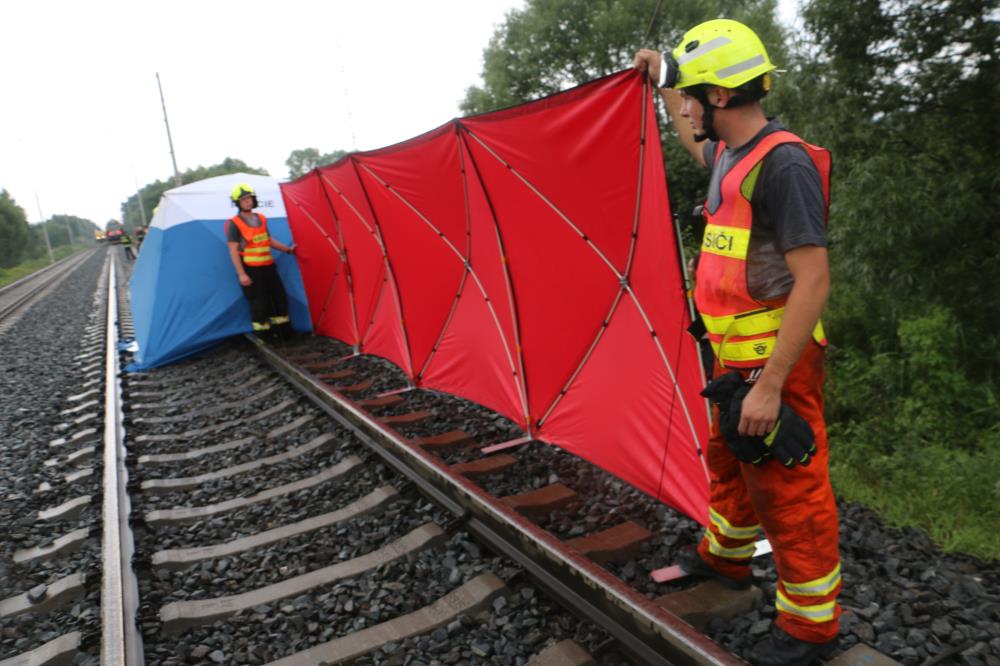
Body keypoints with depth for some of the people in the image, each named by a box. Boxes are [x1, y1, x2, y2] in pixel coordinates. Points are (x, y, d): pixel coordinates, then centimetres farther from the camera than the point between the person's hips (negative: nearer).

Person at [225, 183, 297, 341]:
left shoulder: (261, 219, 10)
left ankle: (283, 332, 22)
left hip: (268, 266, 6)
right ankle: (264, 336, 10)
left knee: (279, 298, 9)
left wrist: (288, 249, 16)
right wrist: (241, 274, -19)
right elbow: (233, 251, -12)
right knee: (258, 303, -2)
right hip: (250, 270, -6)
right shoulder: (234, 224, -10)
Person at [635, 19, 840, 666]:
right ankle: (725, 556, 47)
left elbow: (813, 280, -24)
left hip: (776, 358, -9)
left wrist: (771, 385, -26)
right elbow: (697, 145, 35)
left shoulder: (783, 164, -21)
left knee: (789, 488, 3)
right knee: (729, 460, 24)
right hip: (737, 354, 10)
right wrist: (663, 82, 37)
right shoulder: (732, 154, 7)